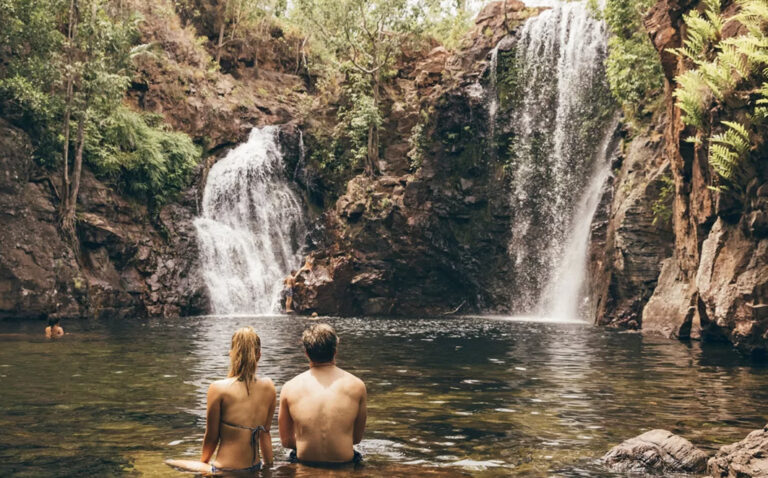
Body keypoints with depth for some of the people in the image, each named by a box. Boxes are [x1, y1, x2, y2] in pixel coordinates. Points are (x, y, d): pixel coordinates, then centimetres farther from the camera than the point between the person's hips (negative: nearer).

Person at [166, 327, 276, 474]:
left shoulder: (218, 388, -14)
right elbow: (266, 432, 7)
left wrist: (203, 462, 15)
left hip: (226, 471, -5)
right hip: (255, 468, 6)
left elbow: (211, 437, -5)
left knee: (169, 464, 14)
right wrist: (268, 464, 22)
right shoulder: (268, 387, -4)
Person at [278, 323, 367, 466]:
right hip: (344, 466, -1)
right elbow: (357, 438, 6)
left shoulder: (290, 387, -5)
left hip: (305, 465, 1)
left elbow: (286, 441, 5)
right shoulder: (356, 385, -6)